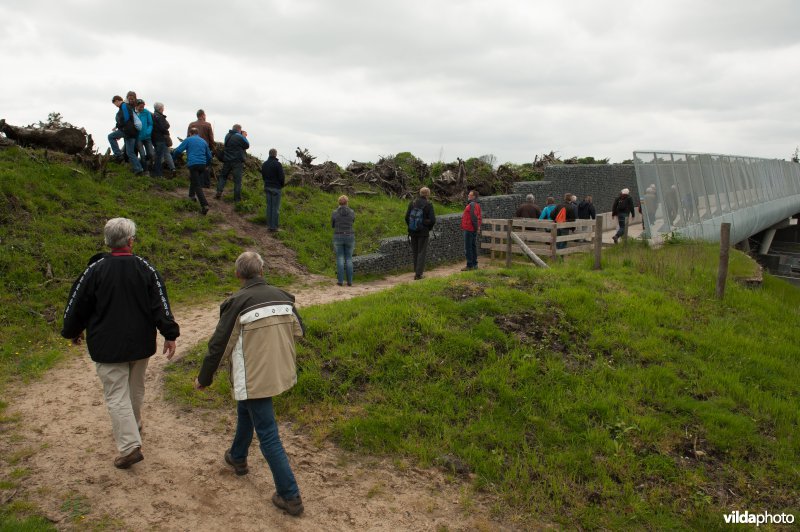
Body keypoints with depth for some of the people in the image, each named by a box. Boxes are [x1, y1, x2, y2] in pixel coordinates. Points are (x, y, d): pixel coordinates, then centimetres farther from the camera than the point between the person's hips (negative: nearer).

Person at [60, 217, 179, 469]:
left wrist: (72, 332, 16)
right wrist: (170, 334, -2)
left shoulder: (95, 270, -10)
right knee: (136, 389, 23)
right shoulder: (145, 268, -5)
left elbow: (77, 304, -1)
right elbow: (161, 303, -8)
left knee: (116, 396, 1)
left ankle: (130, 446, -6)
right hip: (140, 343, 3)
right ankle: (134, 427, 43)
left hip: (108, 346, -3)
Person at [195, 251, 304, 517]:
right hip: (279, 372, 7)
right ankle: (238, 458, 51)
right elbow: (298, 330, 11)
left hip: (254, 377, -7)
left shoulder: (237, 303, -15)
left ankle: (290, 497, 4)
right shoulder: (282, 297, 0)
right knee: (245, 409, 31)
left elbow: (218, 345, -11)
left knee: (268, 436, 1)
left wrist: (203, 379, 3)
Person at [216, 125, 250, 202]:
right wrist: (244, 137, 11)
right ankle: (237, 198, 2)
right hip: (237, 161, -5)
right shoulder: (239, 137, -13)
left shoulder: (227, 136, 7)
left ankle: (219, 192, 4)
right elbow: (247, 145, -3)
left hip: (227, 160, 5)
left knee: (223, 176, 18)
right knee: (237, 180, 0)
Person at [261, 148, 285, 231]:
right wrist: (282, 185, 5)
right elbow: (282, 177, -14)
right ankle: (273, 226, 0)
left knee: (269, 206, 11)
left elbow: (263, 176, 12)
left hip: (267, 187, 6)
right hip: (276, 188, -6)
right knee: (275, 207, -1)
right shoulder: (278, 164, -15)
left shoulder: (264, 164, 6)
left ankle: (269, 225, 13)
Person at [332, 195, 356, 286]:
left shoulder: (335, 213, -5)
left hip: (338, 238, -1)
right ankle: (349, 281, 8)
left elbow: (332, 225, 11)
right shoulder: (352, 212, -2)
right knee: (349, 259, 9)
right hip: (349, 238, 1)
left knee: (340, 259, 7)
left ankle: (340, 280, 6)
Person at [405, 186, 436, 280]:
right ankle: (418, 273, -3)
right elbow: (432, 220, -13)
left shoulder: (412, 203, 1)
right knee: (422, 252, 2)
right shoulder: (428, 205, -10)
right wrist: (429, 228, 6)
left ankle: (417, 271, 23)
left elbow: (407, 217, 0)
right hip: (423, 232, -4)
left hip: (413, 232, 4)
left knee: (415, 252, 15)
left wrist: (410, 227, 14)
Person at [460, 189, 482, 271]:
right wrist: (478, 227, 14)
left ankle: (470, 265, -4)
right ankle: (474, 264, 19)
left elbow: (474, 217, -22)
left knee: (468, 247, -6)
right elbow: (479, 217, 16)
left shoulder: (472, 205, -16)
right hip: (474, 230, 10)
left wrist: (476, 227, -15)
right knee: (473, 246, 14)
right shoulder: (477, 205, 15)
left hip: (469, 229, -10)